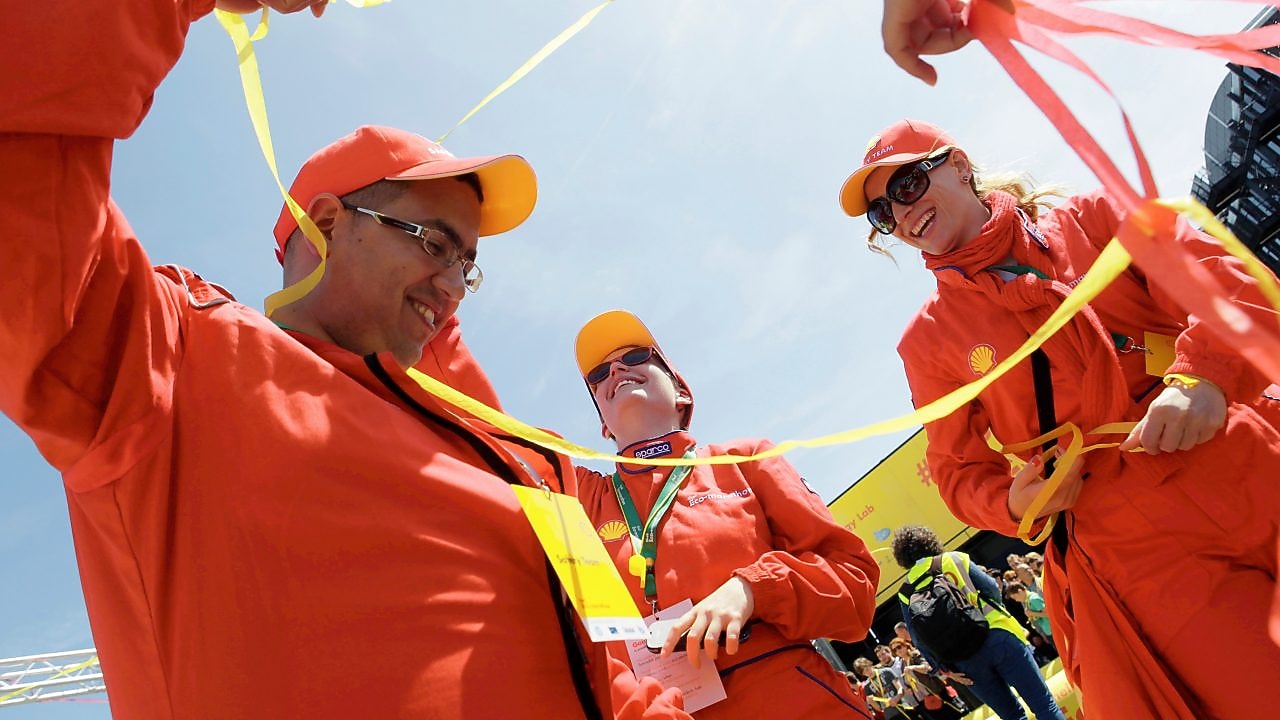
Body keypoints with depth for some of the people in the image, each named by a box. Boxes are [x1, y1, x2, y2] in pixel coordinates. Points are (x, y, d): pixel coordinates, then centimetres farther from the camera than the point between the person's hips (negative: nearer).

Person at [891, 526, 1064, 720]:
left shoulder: (906, 592, 8)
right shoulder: (953, 559, 6)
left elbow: (920, 639, 1)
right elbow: (990, 588, 2)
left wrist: (944, 667, 5)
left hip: (963, 659, 2)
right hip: (995, 635, -2)